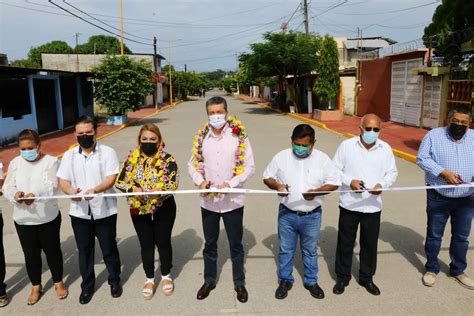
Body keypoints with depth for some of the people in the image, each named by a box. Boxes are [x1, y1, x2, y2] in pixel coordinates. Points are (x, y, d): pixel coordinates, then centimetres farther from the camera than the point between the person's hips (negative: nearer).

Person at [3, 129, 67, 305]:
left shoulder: (50, 161, -9)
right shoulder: (15, 163, 3)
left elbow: (51, 186, -20)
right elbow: (8, 186, -3)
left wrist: (34, 195, -40)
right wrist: (15, 194, -27)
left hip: (48, 217, -3)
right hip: (23, 219, 3)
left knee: (52, 250, 11)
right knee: (30, 253, 14)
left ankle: (58, 282, 31)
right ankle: (36, 286, 34)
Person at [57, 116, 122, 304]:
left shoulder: (107, 152, -7)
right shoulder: (69, 155, 4)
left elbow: (111, 178, -15)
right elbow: (62, 181, 2)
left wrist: (94, 190, -33)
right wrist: (71, 191, -21)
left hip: (104, 211, -3)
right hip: (79, 212, 3)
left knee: (109, 249, 11)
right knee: (84, 251, 15)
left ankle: (115, 281, 33)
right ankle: (87, 286, 33)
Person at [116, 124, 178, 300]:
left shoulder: (167, 160, -9)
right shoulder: (132, 159, -1)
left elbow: (172, 184, -19)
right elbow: (119, 181, -2)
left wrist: (159, 190, -37)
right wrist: (133, 189, -21)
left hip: (163, 209, -2)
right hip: (139, 210, 2)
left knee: (163, 242, 11)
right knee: (146, 245, 13)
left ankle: (166, 276, 34)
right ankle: (150, 279, 33)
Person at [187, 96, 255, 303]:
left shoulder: (239, 136, -8)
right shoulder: (201, 137, 0)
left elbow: (249, 166, -8)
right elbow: (192, 164, 5)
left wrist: (230, 183, -20)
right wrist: (200, 181, -14)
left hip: (232, 200, -2)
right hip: (208, 201, 3)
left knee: (236, 245, 13)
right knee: (210, 244, 18)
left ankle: (239, 283, 33)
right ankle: (209, 280, 38)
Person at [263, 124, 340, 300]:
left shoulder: (322, 159, -7)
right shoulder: (281, 157, -6)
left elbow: (334, 183, -4)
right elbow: (267, 177, 2)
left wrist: (317, 192, -22)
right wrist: (276, 185, -20)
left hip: (312, 216, 0)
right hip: (287, 214, 1)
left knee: (310, 251, 17)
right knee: (286, 250, 15)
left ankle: (311, 281, 37)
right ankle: (285, 280, 34)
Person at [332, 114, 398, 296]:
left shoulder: (385, 149, -1)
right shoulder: (347, 145, -7)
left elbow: (392, 173, 6)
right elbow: (335, 170, -3)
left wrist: (382, 184, -14)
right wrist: (349, 181, -19)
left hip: (373, 206, 2)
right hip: (349, 204, -1)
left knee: (370, 243, 14)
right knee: (345, 242, 11)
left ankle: (367, 278, 34)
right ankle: (342, 277, 29)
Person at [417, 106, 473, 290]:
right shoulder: (434, 135, -6)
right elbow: (422, 158, -9)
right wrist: (443, 172, -22)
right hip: (438, 197, -3)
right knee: (434, 234, 10)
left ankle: (458, 271, 34)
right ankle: (431, 268, 28)